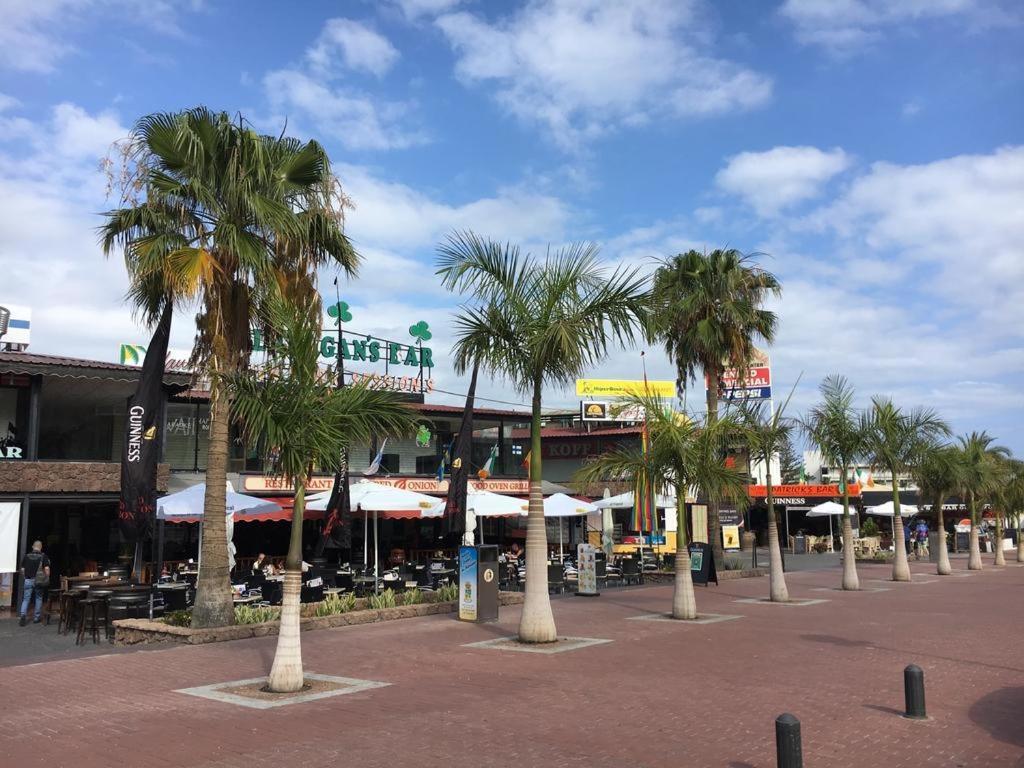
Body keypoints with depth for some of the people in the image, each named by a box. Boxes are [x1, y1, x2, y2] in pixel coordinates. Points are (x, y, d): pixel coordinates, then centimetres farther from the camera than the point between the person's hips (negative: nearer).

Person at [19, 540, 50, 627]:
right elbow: (47, 569, -13)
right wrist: (47, 578, -1)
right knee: (38, 598, 13)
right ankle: (37, 617, 17)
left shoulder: (26, 556, 3)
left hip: (28, 580, 1)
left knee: (26, 599, 4)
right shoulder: (43, 556, -6)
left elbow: (22, 569, 4)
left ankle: (23, 615, -17)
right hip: (38, 581, -1)